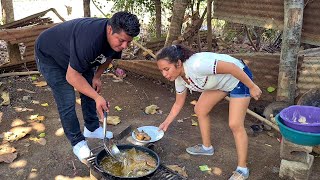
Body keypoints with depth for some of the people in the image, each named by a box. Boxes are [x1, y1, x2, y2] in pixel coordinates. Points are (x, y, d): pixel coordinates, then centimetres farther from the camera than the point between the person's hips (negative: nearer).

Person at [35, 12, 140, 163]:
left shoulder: (118, 36, -19)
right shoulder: (90, 40, -44)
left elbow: (108, 56, 5)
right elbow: (71, 76, -35)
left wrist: (97, 76, -7)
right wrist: (98, 97, -36)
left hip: (76, 55, 7)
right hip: (49, 55, -7)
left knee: (90, 91, 8)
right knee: (67, 102, -10)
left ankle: (92, 129, 27)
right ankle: (77, 142, 7)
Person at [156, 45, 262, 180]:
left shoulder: (196, 65, -37)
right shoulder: (179, 79, -9)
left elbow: (232, 67, -32)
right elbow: (178, 104, 6)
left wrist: (252, 87, -25)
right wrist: (166, 123, 1)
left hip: (240, 77, -8)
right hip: (220, 82, 8)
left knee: (235, 125, -11)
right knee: (199, 110, 10)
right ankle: (207, 147, 29)